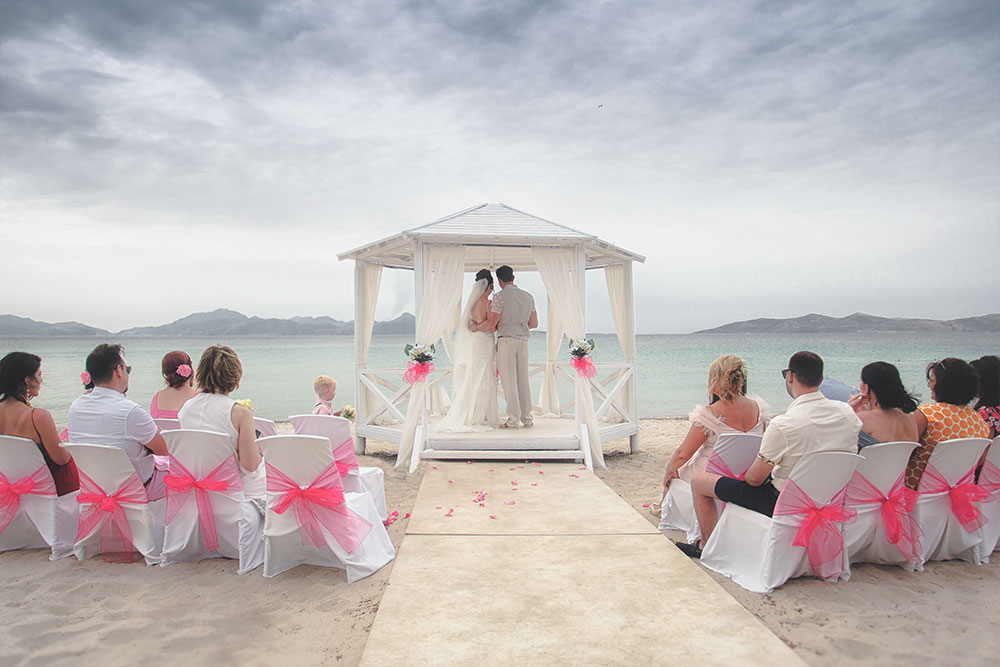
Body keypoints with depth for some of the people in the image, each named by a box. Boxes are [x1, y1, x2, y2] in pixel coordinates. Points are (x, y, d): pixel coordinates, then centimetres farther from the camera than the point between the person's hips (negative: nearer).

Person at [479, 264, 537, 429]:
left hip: (506, 340, -6)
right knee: (523, 380, 10)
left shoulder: (500, 297, -9)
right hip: (523, 340, 6)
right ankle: (527, 418, 13)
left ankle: (514, 420, -1)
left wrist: (475, 327, 9)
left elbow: (491, 324, -9)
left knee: (509, 380, -2)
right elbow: (534, 324, 13)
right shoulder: (528, 297, 10)